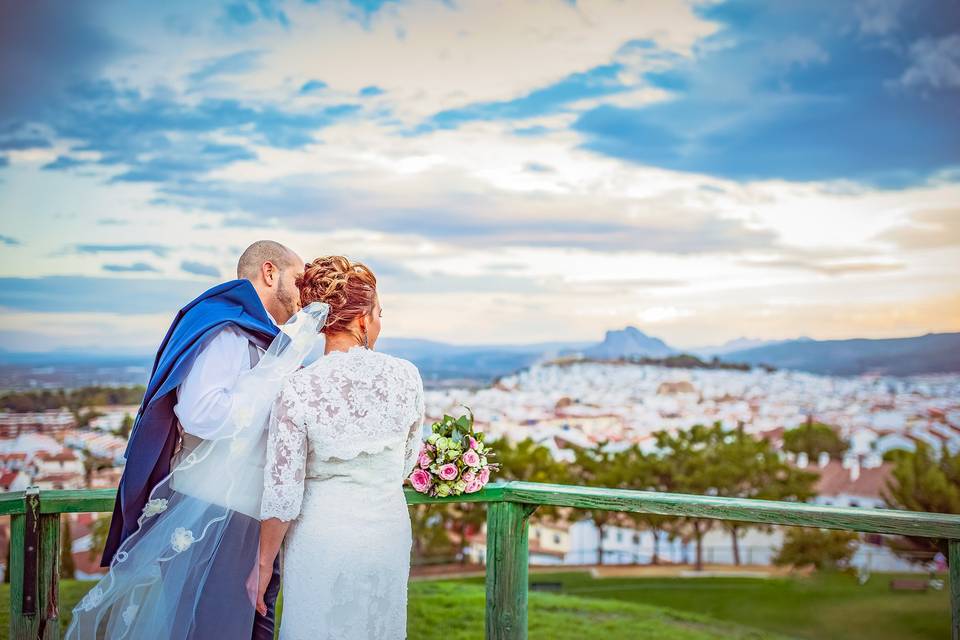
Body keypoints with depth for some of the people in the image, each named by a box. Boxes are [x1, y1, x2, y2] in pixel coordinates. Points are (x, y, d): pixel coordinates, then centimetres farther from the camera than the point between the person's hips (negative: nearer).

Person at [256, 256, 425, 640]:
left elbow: (282, 496, -13)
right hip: (390, 533, 2)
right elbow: (406, 463, 6)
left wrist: (264, 563, 0)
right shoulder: (406, 377, -8)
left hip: (321, 539, -2)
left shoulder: (298, 390, -16)